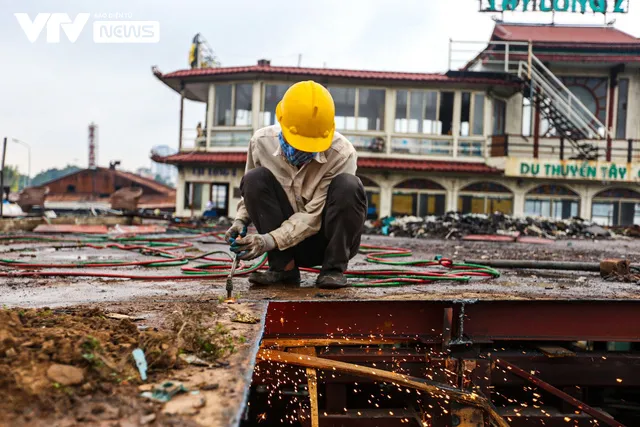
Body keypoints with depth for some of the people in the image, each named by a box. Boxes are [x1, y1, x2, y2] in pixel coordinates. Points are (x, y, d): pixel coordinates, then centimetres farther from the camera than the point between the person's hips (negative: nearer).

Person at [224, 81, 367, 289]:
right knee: (255, 178, -21)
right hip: (285, 243, 2)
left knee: (347, 186, -30)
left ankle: (333, 268, -12)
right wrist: (240, 220, -14)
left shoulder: (341, 153, -23)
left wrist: (270, 240, -33)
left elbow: (314, 216, -24)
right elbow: (252, 190, 5)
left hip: (328, 240, -2)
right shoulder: (262, 142, -13)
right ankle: (283, 266, -12)